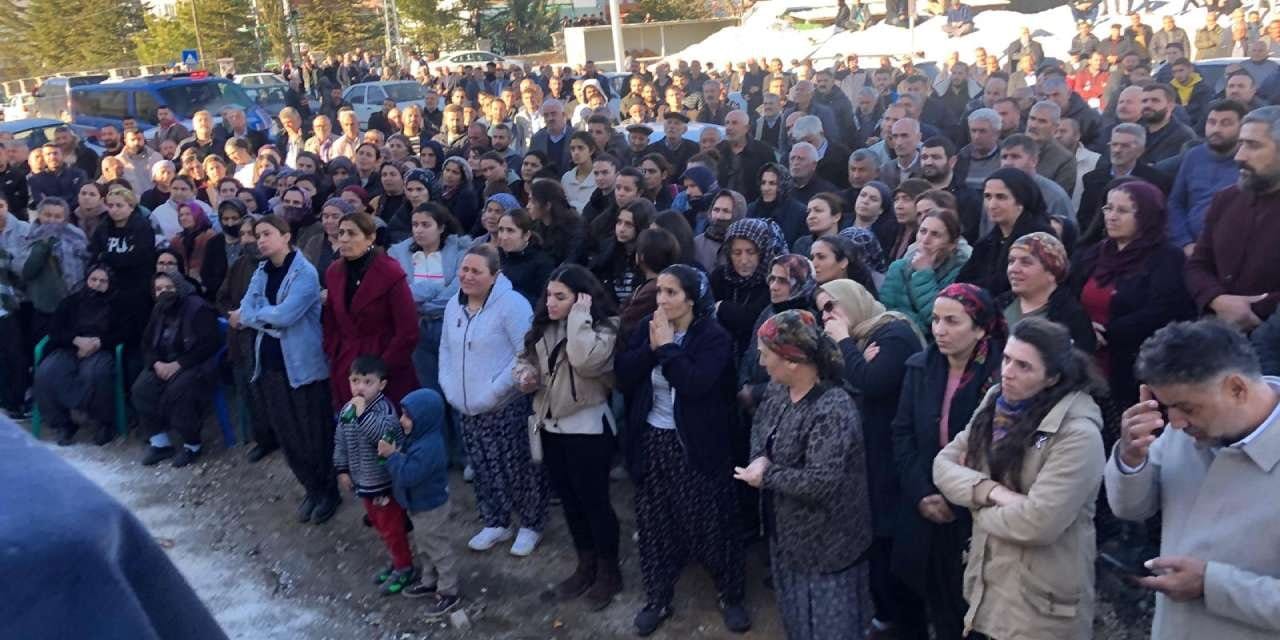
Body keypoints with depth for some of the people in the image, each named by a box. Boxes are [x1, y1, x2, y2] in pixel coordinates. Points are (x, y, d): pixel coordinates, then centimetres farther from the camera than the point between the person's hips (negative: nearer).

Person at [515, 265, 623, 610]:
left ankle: (609, 572, 23)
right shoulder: (543, 326, 5)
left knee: (594, 501, 4)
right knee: (569, 500, 18)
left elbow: (585, 360, -35)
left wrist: (579, 315, -26)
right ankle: (586, 566, 35)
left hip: (588, 428, -7)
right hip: (550, 426, 7)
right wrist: (525, 373, -4)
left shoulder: (603, 327, -16)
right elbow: (526, 356, 18)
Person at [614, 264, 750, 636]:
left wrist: (667, 346, -20)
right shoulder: (647, 329, 4)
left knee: (712, 523, 6)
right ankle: (657, 599, 30)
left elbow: (695, 383, -27)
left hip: (696, 446, -4)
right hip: (652, 442, 5)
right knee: (654, 524, 13)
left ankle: (731, 596, 26)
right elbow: (622, 376, -6)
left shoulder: (714, 337, -12)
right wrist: (651, 346, -17)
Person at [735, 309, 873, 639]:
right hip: (787, 532, 9)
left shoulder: (832, 410, -31)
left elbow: (821, 480, -34)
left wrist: (767, 475, -23)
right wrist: (759, 458, -13)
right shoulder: (778, 388, -2)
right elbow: (759, 426, 8)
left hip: (824, 544, -9)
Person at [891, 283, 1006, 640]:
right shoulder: (919, 367, 2)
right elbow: (902, 434, 2)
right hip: (926, 510, 4)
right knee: (938, 604, 17)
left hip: (976, 516, -4)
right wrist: (921, 493, -9)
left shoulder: (1001, 374, -13)